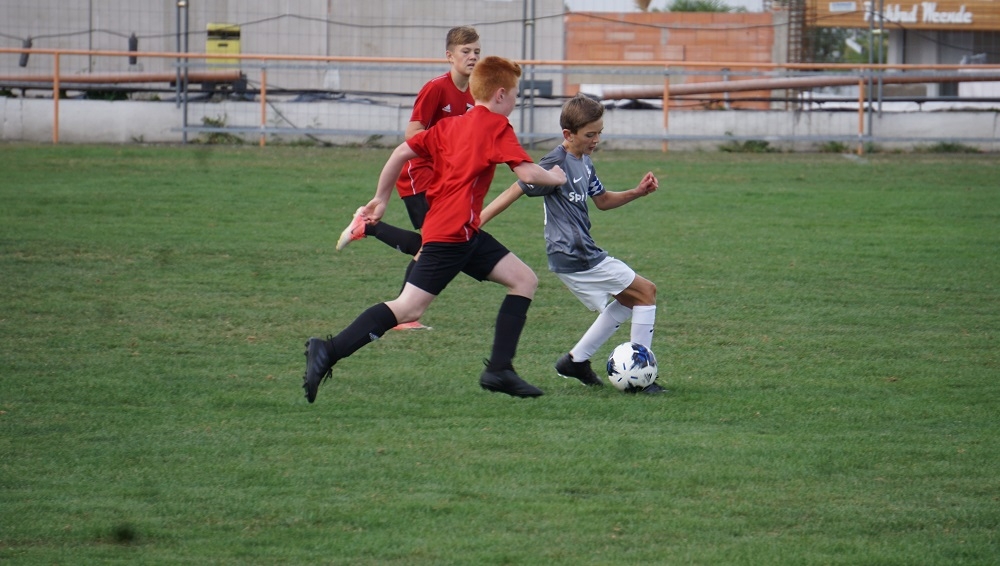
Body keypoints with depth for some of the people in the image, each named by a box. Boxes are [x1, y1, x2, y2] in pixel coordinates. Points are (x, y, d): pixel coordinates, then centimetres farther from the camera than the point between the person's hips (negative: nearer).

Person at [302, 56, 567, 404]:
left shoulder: (449, 126, 17)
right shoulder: (497, 126, -6)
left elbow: (402, 152, 13)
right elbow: (527, 173, -16)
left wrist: (382, 198, 21)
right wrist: (554, 178, 5)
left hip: (465, 232, 10)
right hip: (453, 231, -10)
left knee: (524, 280, 11)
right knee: (408, 308, -14)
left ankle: (499, 370, 5)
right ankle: (328, 352, -18)